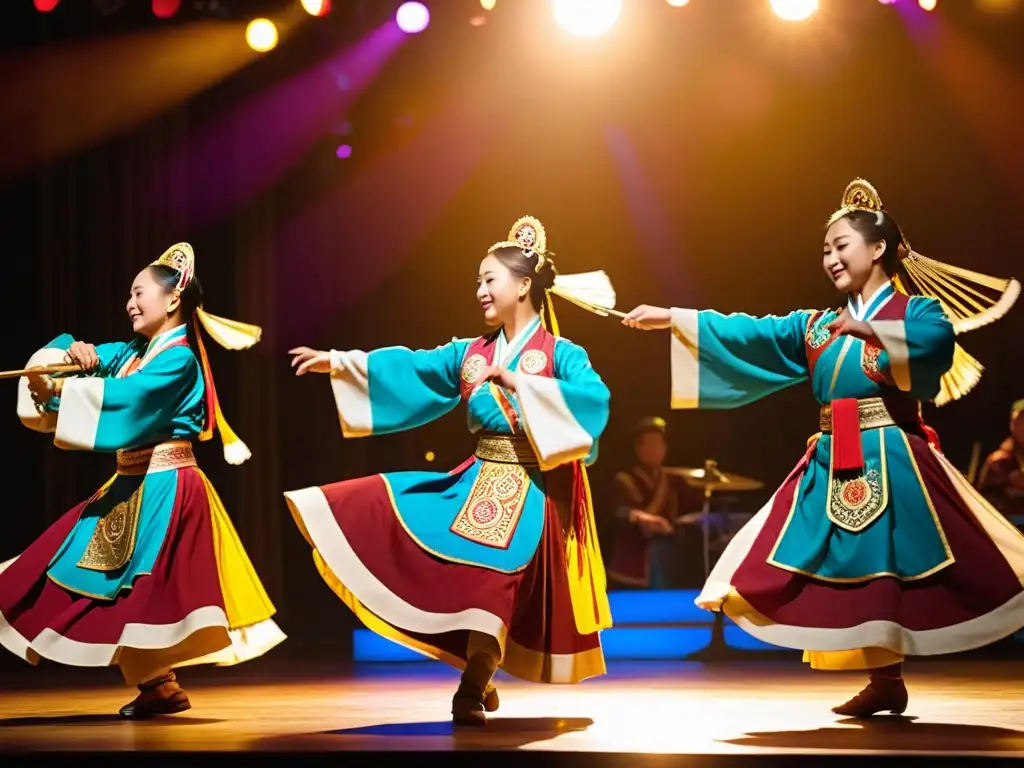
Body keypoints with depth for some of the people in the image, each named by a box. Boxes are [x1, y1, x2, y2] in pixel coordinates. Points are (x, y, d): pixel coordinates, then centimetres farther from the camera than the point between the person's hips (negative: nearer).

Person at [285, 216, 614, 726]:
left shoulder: (561, 354, -6)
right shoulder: (470, 353, 10)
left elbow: (595, 397, -24)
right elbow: (406, 369, 4)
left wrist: (518, 383, -22)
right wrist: (339, 362, -4)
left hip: (531, 487, -6)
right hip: (475, 482, 7)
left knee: (494, 569, -26)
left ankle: (473, 688, -14)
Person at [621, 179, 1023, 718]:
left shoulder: (919, 311, 0)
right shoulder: (817, 326, 16)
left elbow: (940, 341, -23)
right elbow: (747, 335, 11)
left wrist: (868, 329, -26)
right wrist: (672, 319, 5)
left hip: (891, 458, -5)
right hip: (834, 464, 5)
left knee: (896, 567, -10)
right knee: (851, 570, 2)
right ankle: (885, 681, 8)